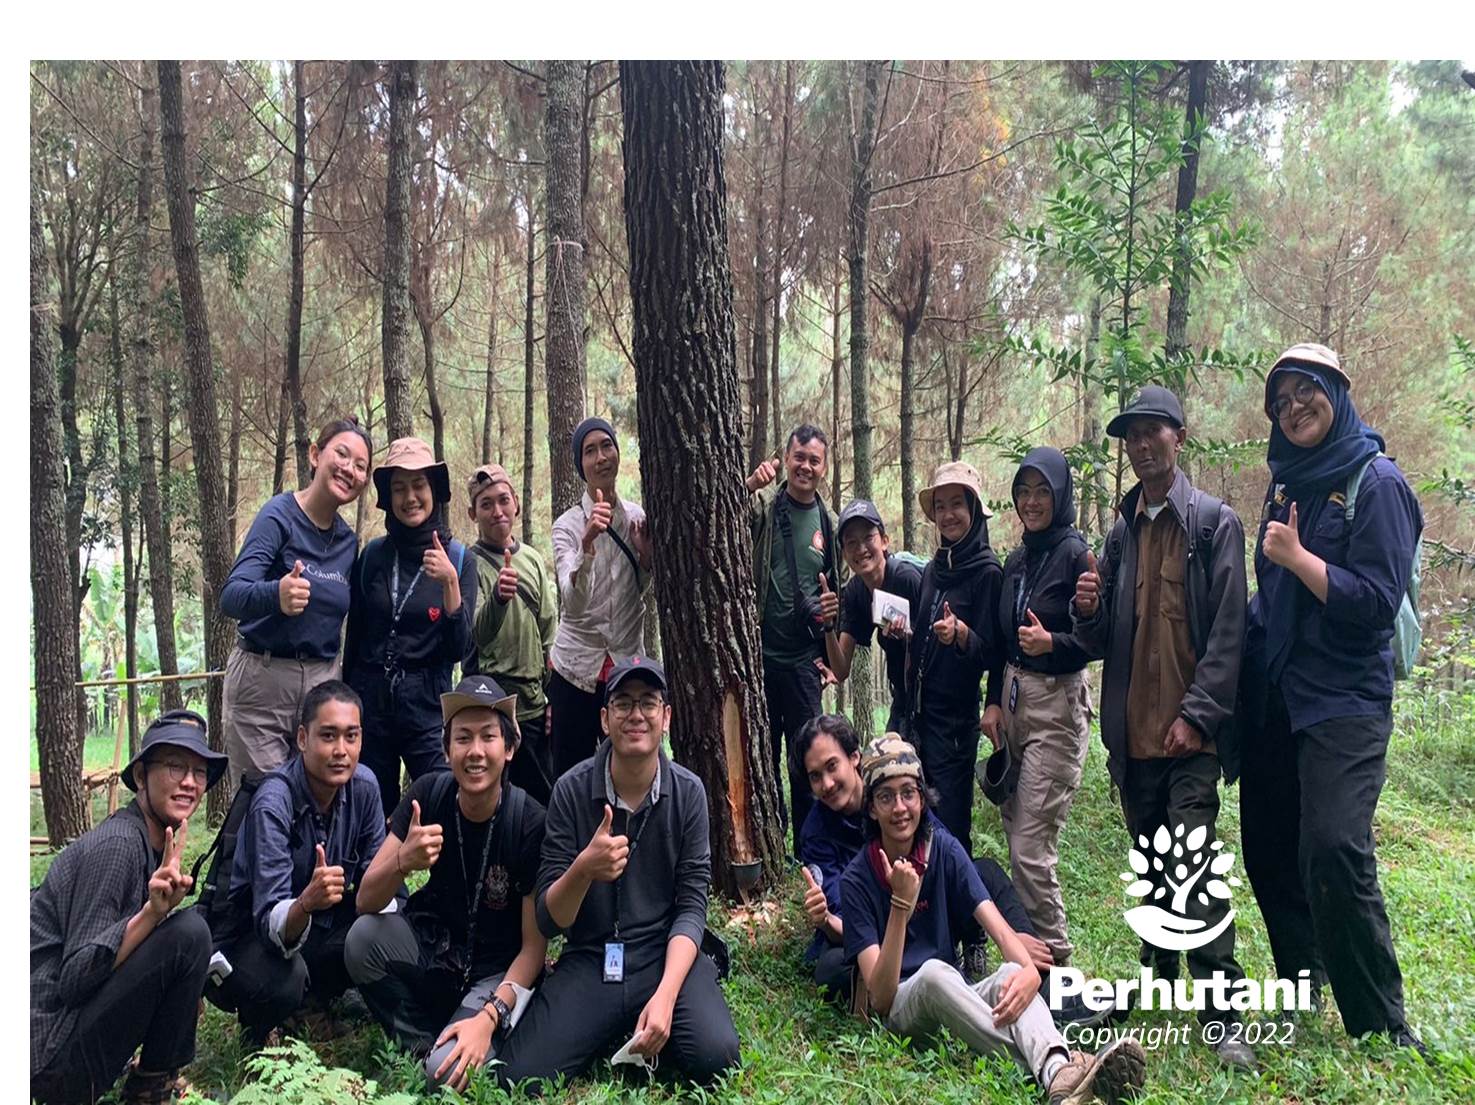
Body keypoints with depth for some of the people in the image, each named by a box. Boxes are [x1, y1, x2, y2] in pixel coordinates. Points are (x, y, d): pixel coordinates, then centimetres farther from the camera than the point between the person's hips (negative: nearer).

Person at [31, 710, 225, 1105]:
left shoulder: (153, 845, 10)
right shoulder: (117, 845, -17)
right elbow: (73, 980, -22)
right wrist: (153, 911, -32)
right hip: (51, 1060, -9)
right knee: (189, 931, -20)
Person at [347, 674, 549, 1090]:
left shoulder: (531, 823, -21)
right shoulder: (428, 793, -12)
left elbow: (534, 944, -14)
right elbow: (365, 902, -14)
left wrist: (489, 1016, -29)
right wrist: (402, 862, -35)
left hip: (498, 970, -3)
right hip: (434, 948, 4)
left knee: (449, 1071, -28)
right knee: (364, 936, -25)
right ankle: (422, 1043, -3)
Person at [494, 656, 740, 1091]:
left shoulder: (687, 792, -4)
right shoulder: (571, 790, -7)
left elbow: (691, 906, -5)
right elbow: (549, 921, -7)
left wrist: (665, 996, -21)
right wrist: (582, 869, -30)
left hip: (666, 955, 0)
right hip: (588, 961, 0)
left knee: (715, 1056, -25)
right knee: (519, 1076, -19)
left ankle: (643, 1037, 7)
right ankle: (613, 1034, 9)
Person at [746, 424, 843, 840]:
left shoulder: (831, 524, 7)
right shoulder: (761, 505, -1)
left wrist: (831, 654, 11)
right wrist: (748, 487, -36)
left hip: (803, 660, 2)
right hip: (759, 654, -2)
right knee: (762, 757, 9)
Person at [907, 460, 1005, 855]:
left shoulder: (987, 571, -10)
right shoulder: (933, 568, 11)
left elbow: (991, 653, -11)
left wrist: (961, 634, -29)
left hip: (956, 716, -7)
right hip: (919, 708, 7)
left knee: (949, 823, -1)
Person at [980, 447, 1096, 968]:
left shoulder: (1075, 553, -10)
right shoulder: (1016, 559, 13)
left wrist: (1052, 643, -26)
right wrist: (995, 701, 9)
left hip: (1057, 704, -7)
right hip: (1014, 697, 8)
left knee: (1030, 847, -8)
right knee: (1016, 830, 11)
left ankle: (1055, 959, 8)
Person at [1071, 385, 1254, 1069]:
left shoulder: (1215, 522, -2)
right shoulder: (1122, 531, 13)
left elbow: (1227, 633, -8)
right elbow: (1102, 642, 14)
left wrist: (1195, 714, -14)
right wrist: (1088, 609, -8)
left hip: (1190, 731, -5)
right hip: (1133, 732, 5)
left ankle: (1223, 1013, -5)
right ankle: (1158, 974, 28)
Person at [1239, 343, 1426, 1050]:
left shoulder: (1375, 482, -7)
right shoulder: (1288, 484, 14)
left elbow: (1376, 602, -14)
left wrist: (1297, 556, -13)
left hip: (1343, 700, -7)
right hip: (1273, 694, 7)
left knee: (1334, 851, -17)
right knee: (1269, 850, 11)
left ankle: (1381, 1027, -3)